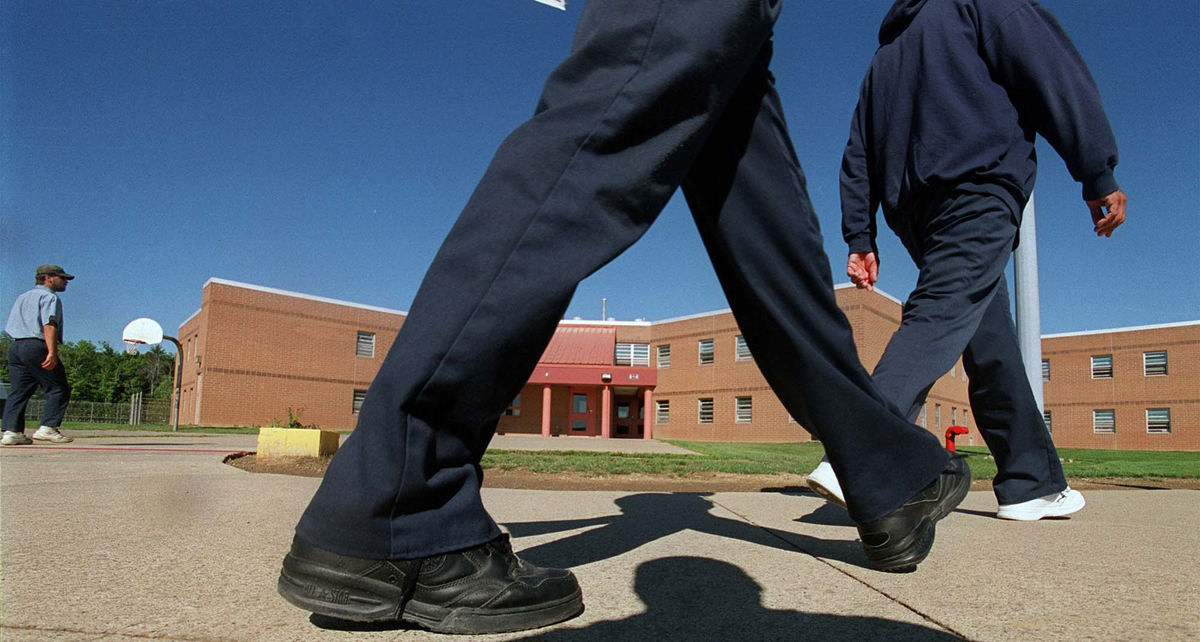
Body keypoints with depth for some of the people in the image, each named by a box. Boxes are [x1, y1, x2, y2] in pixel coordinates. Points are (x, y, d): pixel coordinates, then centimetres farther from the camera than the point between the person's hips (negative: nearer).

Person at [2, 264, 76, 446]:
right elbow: (49, 325, -16)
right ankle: (48, 428, -12)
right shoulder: (49, 297, -1)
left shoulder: (22, 298, 27)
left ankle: (11, 431, 1)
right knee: (58, 388, -5)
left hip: (15, 346, 9)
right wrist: (52, 352, -24)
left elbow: (8, 329, 22)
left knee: (18, 391, 7)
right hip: (37, 347, -9)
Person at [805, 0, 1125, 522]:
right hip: (977, 187, -7)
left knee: (992, 343, 11)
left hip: (911, 209, 7)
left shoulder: (885, 53, 31)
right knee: (938, 321, -22)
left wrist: (860, 236, 16)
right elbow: (1053, 73, -1)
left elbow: (858, 155, 22)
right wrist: (1098, 175, -3)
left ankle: (1032, 482, 15)